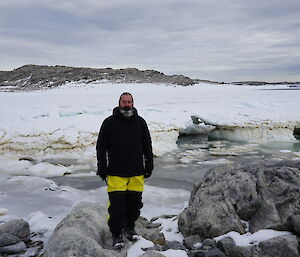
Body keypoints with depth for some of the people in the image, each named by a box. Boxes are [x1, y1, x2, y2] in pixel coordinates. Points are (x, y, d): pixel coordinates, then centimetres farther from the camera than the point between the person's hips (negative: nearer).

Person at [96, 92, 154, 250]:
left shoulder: (140, 122, 7)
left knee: (134, 203, 9)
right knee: (116, 205, -3)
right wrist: (102, 169, -2)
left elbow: (147, 146, 14)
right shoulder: (109, 122, 0)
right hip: (116, 173, -2)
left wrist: (149, 166, 11)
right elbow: (101, 147, 2)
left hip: (137, 173, 3)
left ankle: (130, 227, 31)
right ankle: (116, 234, 13)